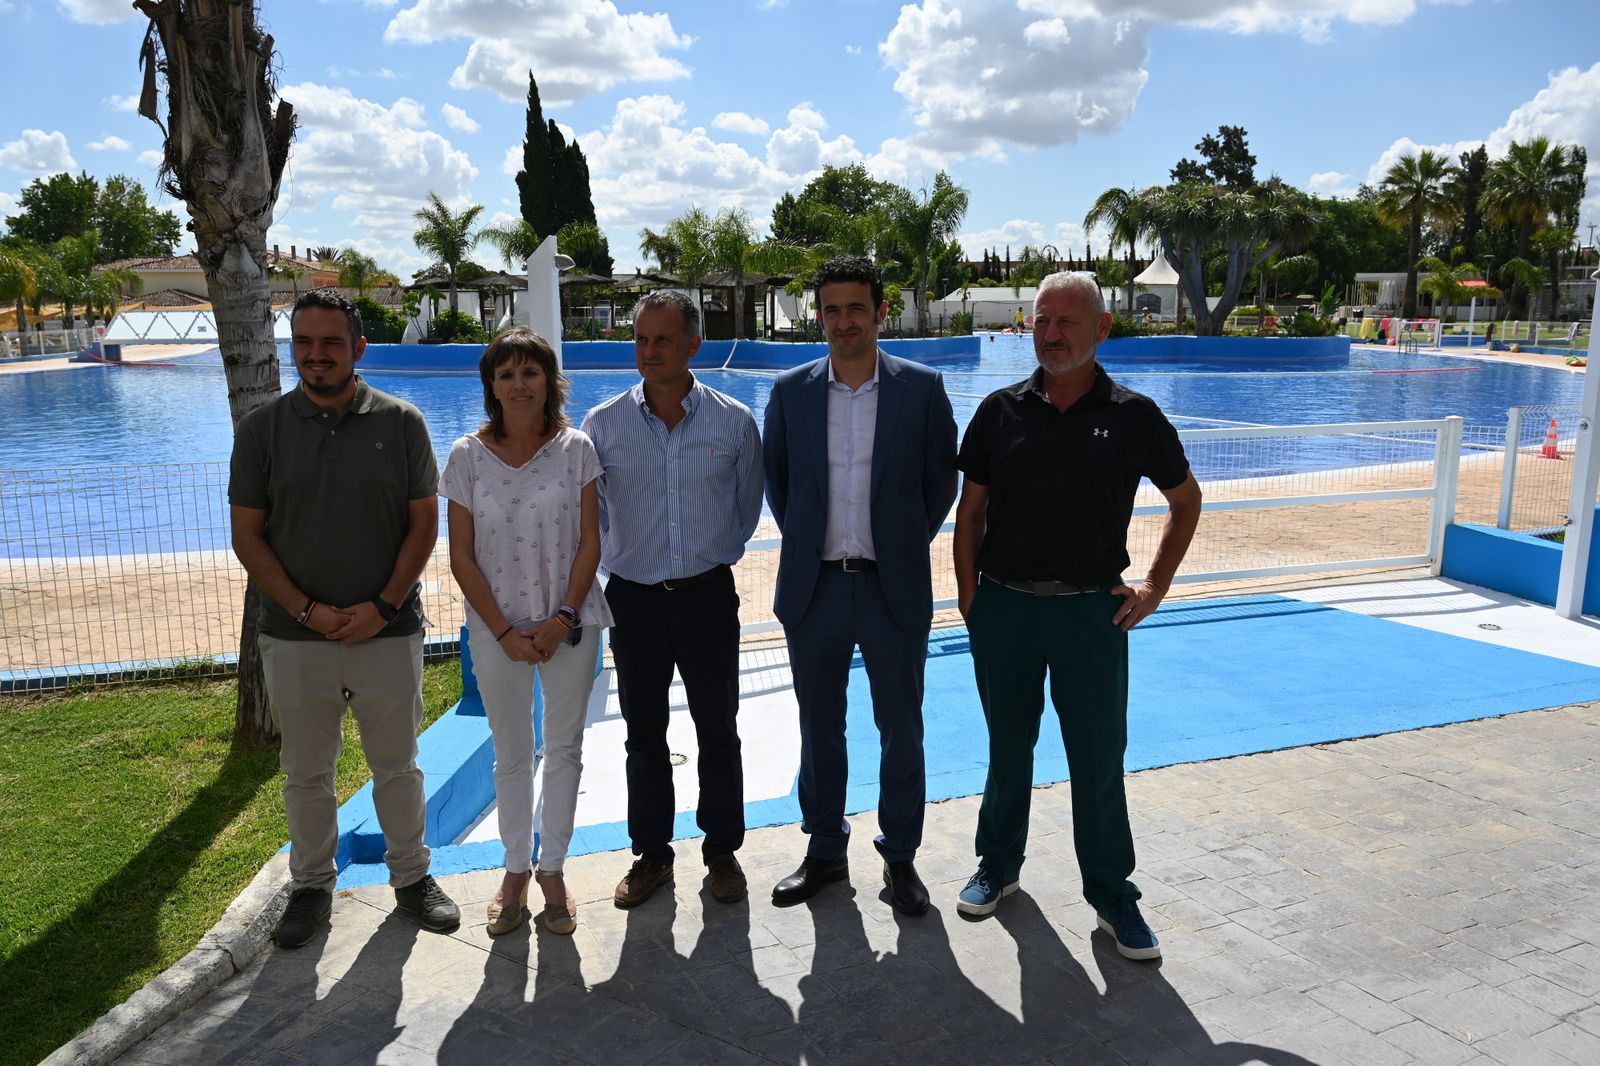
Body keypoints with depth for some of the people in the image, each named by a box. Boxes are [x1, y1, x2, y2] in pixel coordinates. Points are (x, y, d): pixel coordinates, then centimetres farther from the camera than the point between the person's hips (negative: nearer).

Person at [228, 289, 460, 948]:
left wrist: (383, 607, -11)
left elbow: (424, 524, -1)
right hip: (295, 637, 1)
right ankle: (312, 886, 33)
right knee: (305, 772, 14)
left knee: (397, 767, 13)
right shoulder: (262, 430, 0)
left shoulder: (400, 422, -2)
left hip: (389, 633, -1)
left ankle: (411, 877, 31)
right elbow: (247, 534, 0)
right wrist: (307, 610, -11)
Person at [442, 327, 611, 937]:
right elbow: (462, 556, -3)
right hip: (497, 628, 0)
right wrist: (503, 631, -9)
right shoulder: (468, 455, -4)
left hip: (569, 624, 0)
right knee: (511, 755, 12)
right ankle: (516, 869, 30)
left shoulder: (575, 448, -4)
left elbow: (590, 543, -3)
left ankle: (552, 869, 27)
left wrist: (562, 619, -12)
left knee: (564, 749, 10)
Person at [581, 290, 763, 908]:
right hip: (633, 599, 1)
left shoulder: (734, 422, -4)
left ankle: (722, 851, 27)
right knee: (644, 735, 12)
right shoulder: (603, 424, -3)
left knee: (718, 731, 9)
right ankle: (651, 853, 29)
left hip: (708, 596, 0)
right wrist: (618, 561, 10)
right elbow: (589, 512, 10)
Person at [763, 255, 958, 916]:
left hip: (895, 588, -1)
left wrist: (907, 544, 4)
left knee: (901, 731, 9)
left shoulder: (921, 387, -3)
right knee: (819, 729, 14)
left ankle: (900, 857, 27)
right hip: (813, 588, 2)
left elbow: (942, 480, 5)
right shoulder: (790, 391, 2)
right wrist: (804, 544, 9)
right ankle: (825, 850, 31)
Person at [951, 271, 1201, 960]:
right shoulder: (1001, 411, 1)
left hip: (1092, 610, -1)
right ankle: (998, 865, 33)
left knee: (1099, 758, 6)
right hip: (1004, 605, 1)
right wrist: (969, 593, -1)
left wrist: (1155, 585, 5)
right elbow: (970, 509, 6)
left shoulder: (1132, 416, -1)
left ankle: (1111, 891, 22)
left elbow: (1185, 499, 11)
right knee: (1008, 748, 15)